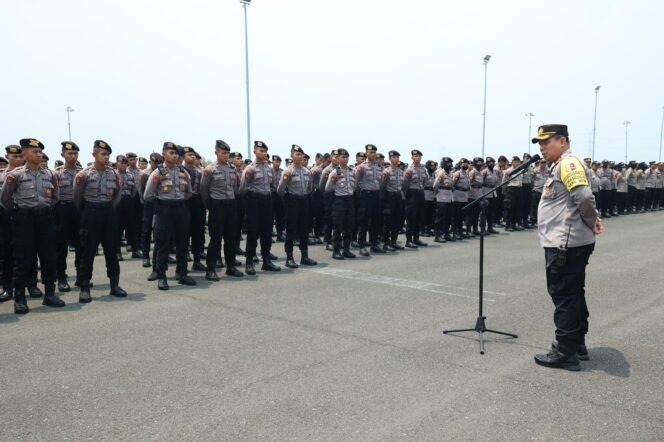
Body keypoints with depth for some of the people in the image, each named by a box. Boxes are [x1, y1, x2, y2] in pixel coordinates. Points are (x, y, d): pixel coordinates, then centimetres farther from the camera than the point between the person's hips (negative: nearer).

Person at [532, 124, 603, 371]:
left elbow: (584, 197, -27)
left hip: (566, 244, -11)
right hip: (568, 243, 11)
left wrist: (591, 222, -12)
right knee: (573, 295, 17)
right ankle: (577, 344, 29)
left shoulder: (568, 164, -15)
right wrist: (592, 221, 4)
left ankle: (565, 353, 4)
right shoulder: (560, 166, 18)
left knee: (564, 297, -4)